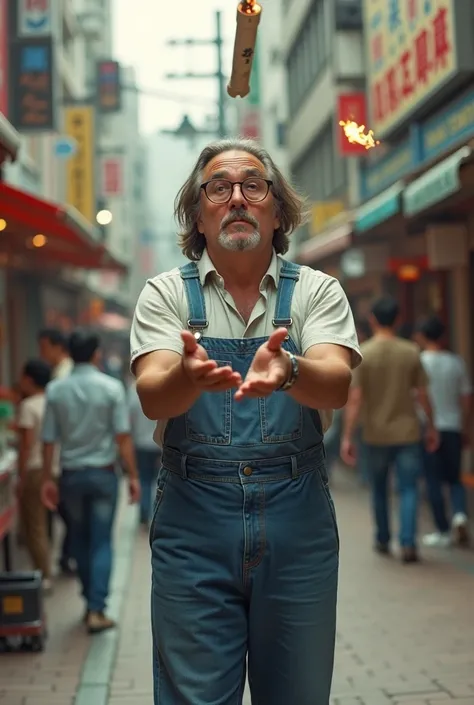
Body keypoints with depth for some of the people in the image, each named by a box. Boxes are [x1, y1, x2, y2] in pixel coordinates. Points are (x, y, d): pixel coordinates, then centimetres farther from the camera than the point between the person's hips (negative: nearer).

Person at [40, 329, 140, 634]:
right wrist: (133, 476, -5)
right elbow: (123, 437, -11)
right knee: (101, 542, 3)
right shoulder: (111, 388, -9)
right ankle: (97, 610, -3)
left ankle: (90, 602, 26)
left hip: (71, 475, 2)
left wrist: (48, 478, 7)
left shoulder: (55, 390, -3)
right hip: (103, 473, -2)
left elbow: (49, 440, -2)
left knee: (80, 540, 17)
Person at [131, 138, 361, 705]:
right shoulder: (167, 293, 3)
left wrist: (286, 371, -36)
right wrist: (190, 377, -35)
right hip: (192, 520, -1)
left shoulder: (317, 291, 3)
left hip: (297, 518, 1)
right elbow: (152, 397, -12)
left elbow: (337, 384, -14)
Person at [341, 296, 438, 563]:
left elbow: (355, 399, -11)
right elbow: (423, 394, -1)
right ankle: (408, 543, -7)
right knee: (409, 489, 4)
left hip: (375, 435, 0)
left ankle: (383, 540, 30)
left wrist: (348, 437, -8)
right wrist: (431, 426, 12)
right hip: (408, 432, 0)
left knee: (379, 490, 17)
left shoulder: (362, 354, -8)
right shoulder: (411, 352, -4)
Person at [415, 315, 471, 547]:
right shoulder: (457, 362, 3)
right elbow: (466, 398, 6)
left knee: (434, 481, 5)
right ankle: (460, 513, -10)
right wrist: (466, 429, 14)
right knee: (454, 478, 15)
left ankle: (443, 531, 7)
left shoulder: (419, 362, -7)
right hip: (453, 427, 3)